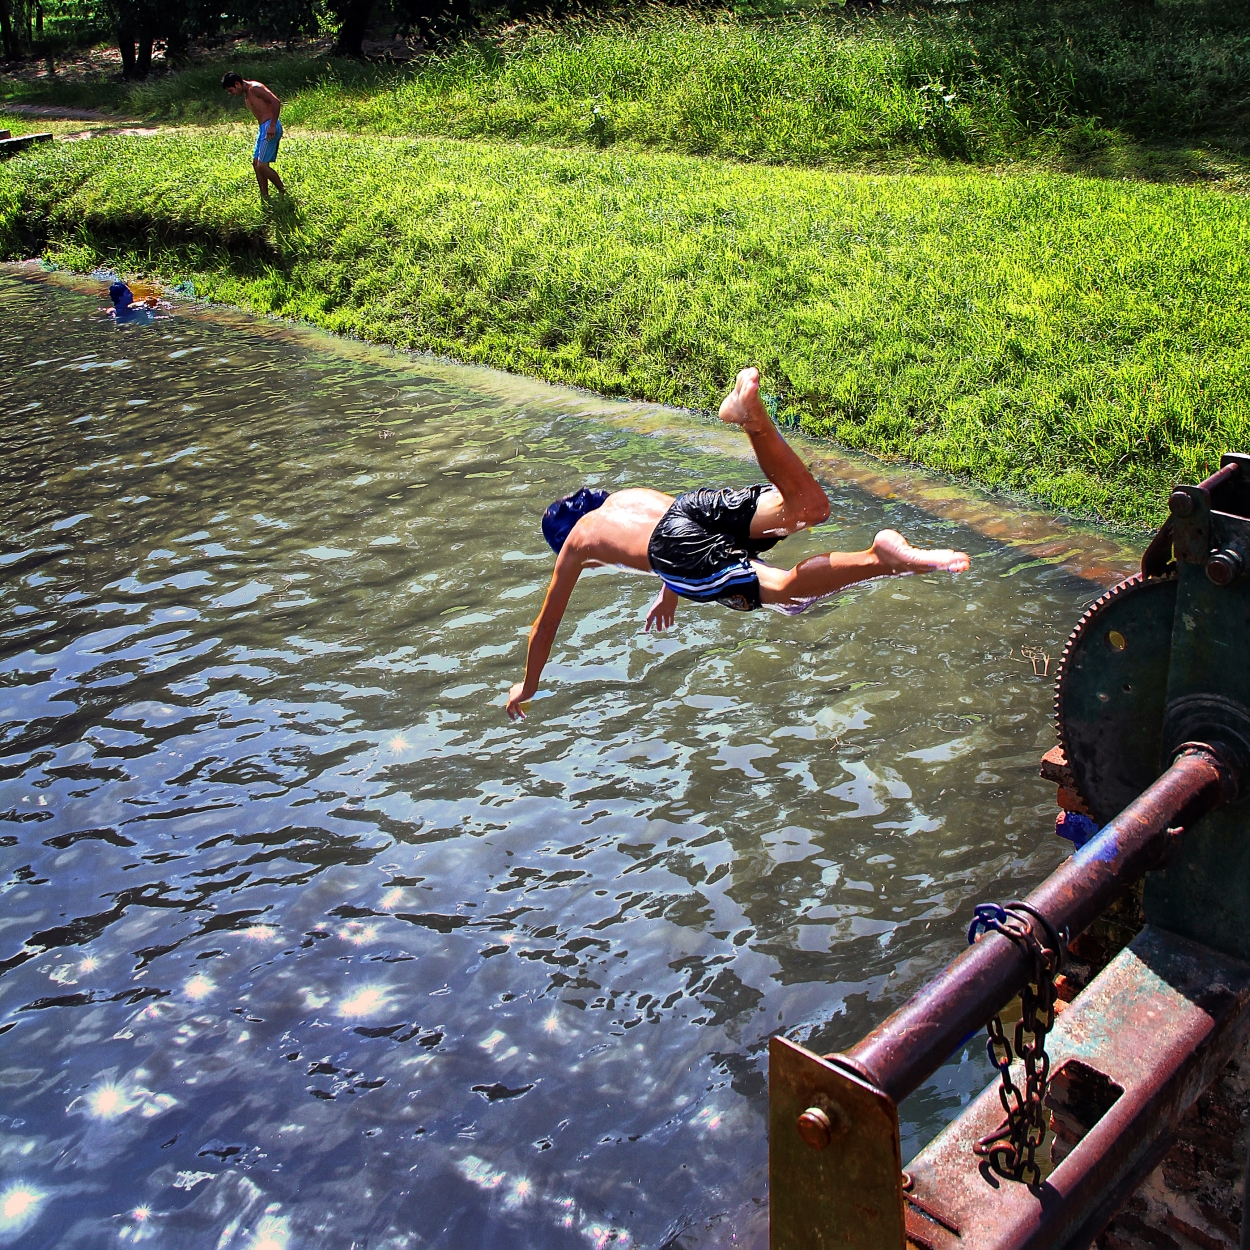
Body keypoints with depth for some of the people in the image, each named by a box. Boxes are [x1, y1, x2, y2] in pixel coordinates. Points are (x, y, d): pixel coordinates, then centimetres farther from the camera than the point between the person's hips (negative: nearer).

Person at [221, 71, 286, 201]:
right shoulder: (246, 95, 17)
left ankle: (283, 192, 1)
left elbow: (276, 102, -20)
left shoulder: (255, 88, -12)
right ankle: (264, 197, 13)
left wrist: (272, 126, -24)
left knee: (262, 165, -12)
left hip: (271, 127, -10)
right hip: (263, 127, 10)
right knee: (256, 163, 9)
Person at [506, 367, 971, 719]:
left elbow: (547, 622, 38)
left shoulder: (575, 541, 33)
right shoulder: (630, 494, 46)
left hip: (676, 550, -5)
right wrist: (668, 593, 77)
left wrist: (527, 686, 51)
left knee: (782, 588, -22)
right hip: (699, 501, 5)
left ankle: (880, 559, -46)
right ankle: (750, 414, -31)